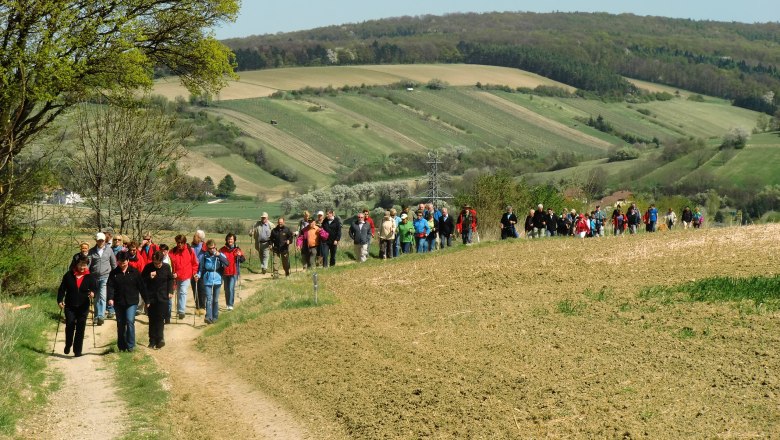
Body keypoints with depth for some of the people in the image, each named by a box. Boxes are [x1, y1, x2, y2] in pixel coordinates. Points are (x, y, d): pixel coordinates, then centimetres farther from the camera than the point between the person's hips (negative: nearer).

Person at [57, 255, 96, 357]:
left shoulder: (90, 277, 1)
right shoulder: (69, 275, 0)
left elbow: (95, 287, -5)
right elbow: (62, 289, 3)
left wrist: (93, 292, -28)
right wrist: (60, 300, -8)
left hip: (83, 307, 0)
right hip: (70, 306, 0)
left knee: (80, 329, 2)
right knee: (70, 326, -8)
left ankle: (77, 351, 10)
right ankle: (68, 346, 16)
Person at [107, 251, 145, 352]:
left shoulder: (134, 272, -1)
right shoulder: (114, 273, 2)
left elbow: (141, 287, 2)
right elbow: (110, 286, -6)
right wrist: (110, 298, -23)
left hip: (132, 302, -2)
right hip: (119, 302, 2)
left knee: (130, 321, -16)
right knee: (120, 325, 8)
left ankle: (130, 345, -8)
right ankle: (121, 346, 18)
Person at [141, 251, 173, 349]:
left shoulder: (166, 267, -1)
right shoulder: (148, 267, -4)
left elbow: (170, 279, 13)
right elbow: (142, 281, 1)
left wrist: (170, 292, 4)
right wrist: (149, 277, -17)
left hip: (163, 297, 0)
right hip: (151, 298, 0)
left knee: (160, 319, -4)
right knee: (152, 319, 4)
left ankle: (159, 339, 0)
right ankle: (152, 340, 8)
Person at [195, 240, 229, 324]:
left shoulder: (220, 255, -1)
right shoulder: (204, 256, -1)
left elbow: (227, 263, -16)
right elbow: (201, 268, 6)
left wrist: (219, 255, -21)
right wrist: (198, 275, -11)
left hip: (217, 280, 1)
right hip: (207, 280, -1)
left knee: (215, 300, 11)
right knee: (209, 299, -13)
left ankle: (215, 317, 21)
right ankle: (208, 317, -22)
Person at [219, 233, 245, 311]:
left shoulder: (237, 249, 0)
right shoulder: (222, 249, 3)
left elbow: (243, 260, 0)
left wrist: (240, 256, -20)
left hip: (234, 272, -3)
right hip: (225, 272, 3)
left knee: (231, 288, -12)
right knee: (226, 289, 12)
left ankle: (230, 305, -8)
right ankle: (227, 304, 27)